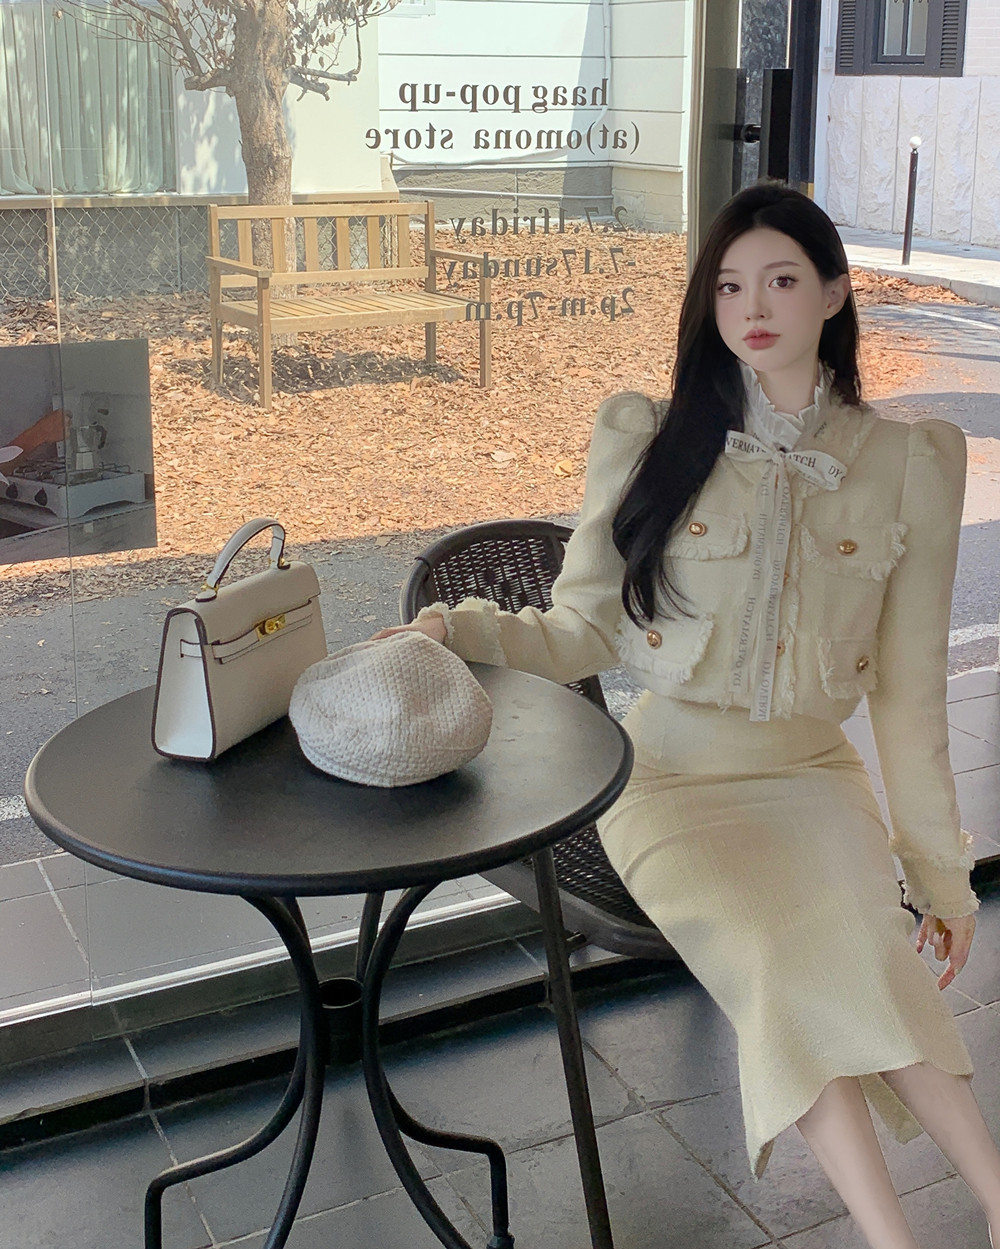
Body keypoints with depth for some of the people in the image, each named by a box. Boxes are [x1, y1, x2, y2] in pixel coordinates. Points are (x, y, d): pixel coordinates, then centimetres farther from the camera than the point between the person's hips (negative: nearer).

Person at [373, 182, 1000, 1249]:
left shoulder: (908, 463, 2)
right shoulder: (650, 440, 0)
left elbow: (909, 691, 6)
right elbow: (579, 633, -1)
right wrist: (460, 630, -20)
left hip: (813, 777, 1)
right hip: (674, 778, -1)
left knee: (851, 951, -29)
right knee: (780, 960, -27)